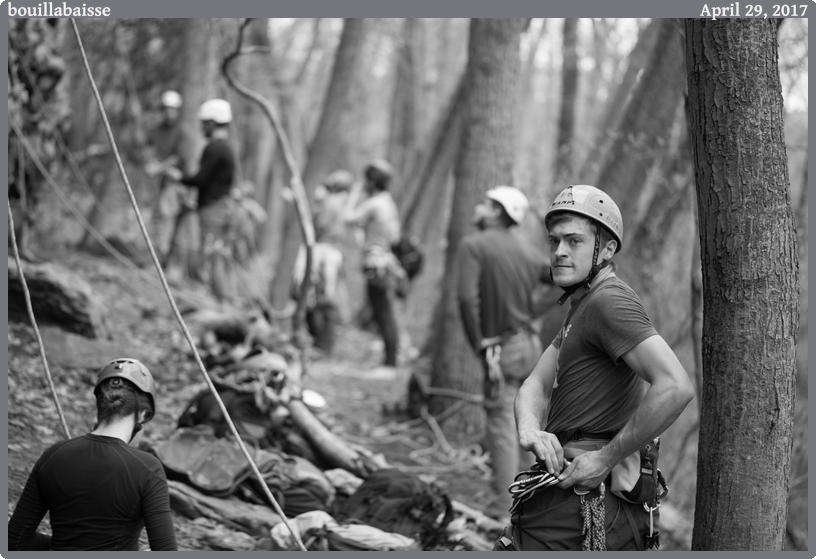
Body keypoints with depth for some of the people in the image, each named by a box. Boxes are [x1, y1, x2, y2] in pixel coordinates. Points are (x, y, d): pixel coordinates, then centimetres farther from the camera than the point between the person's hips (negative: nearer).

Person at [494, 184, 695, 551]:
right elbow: (536, 386, 13)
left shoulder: (609, 301, -14)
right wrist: (529, 428, -11)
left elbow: (675, 387, -27)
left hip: (577, 501, -10)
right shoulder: (583, 306, 19)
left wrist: (605, 457, -21)